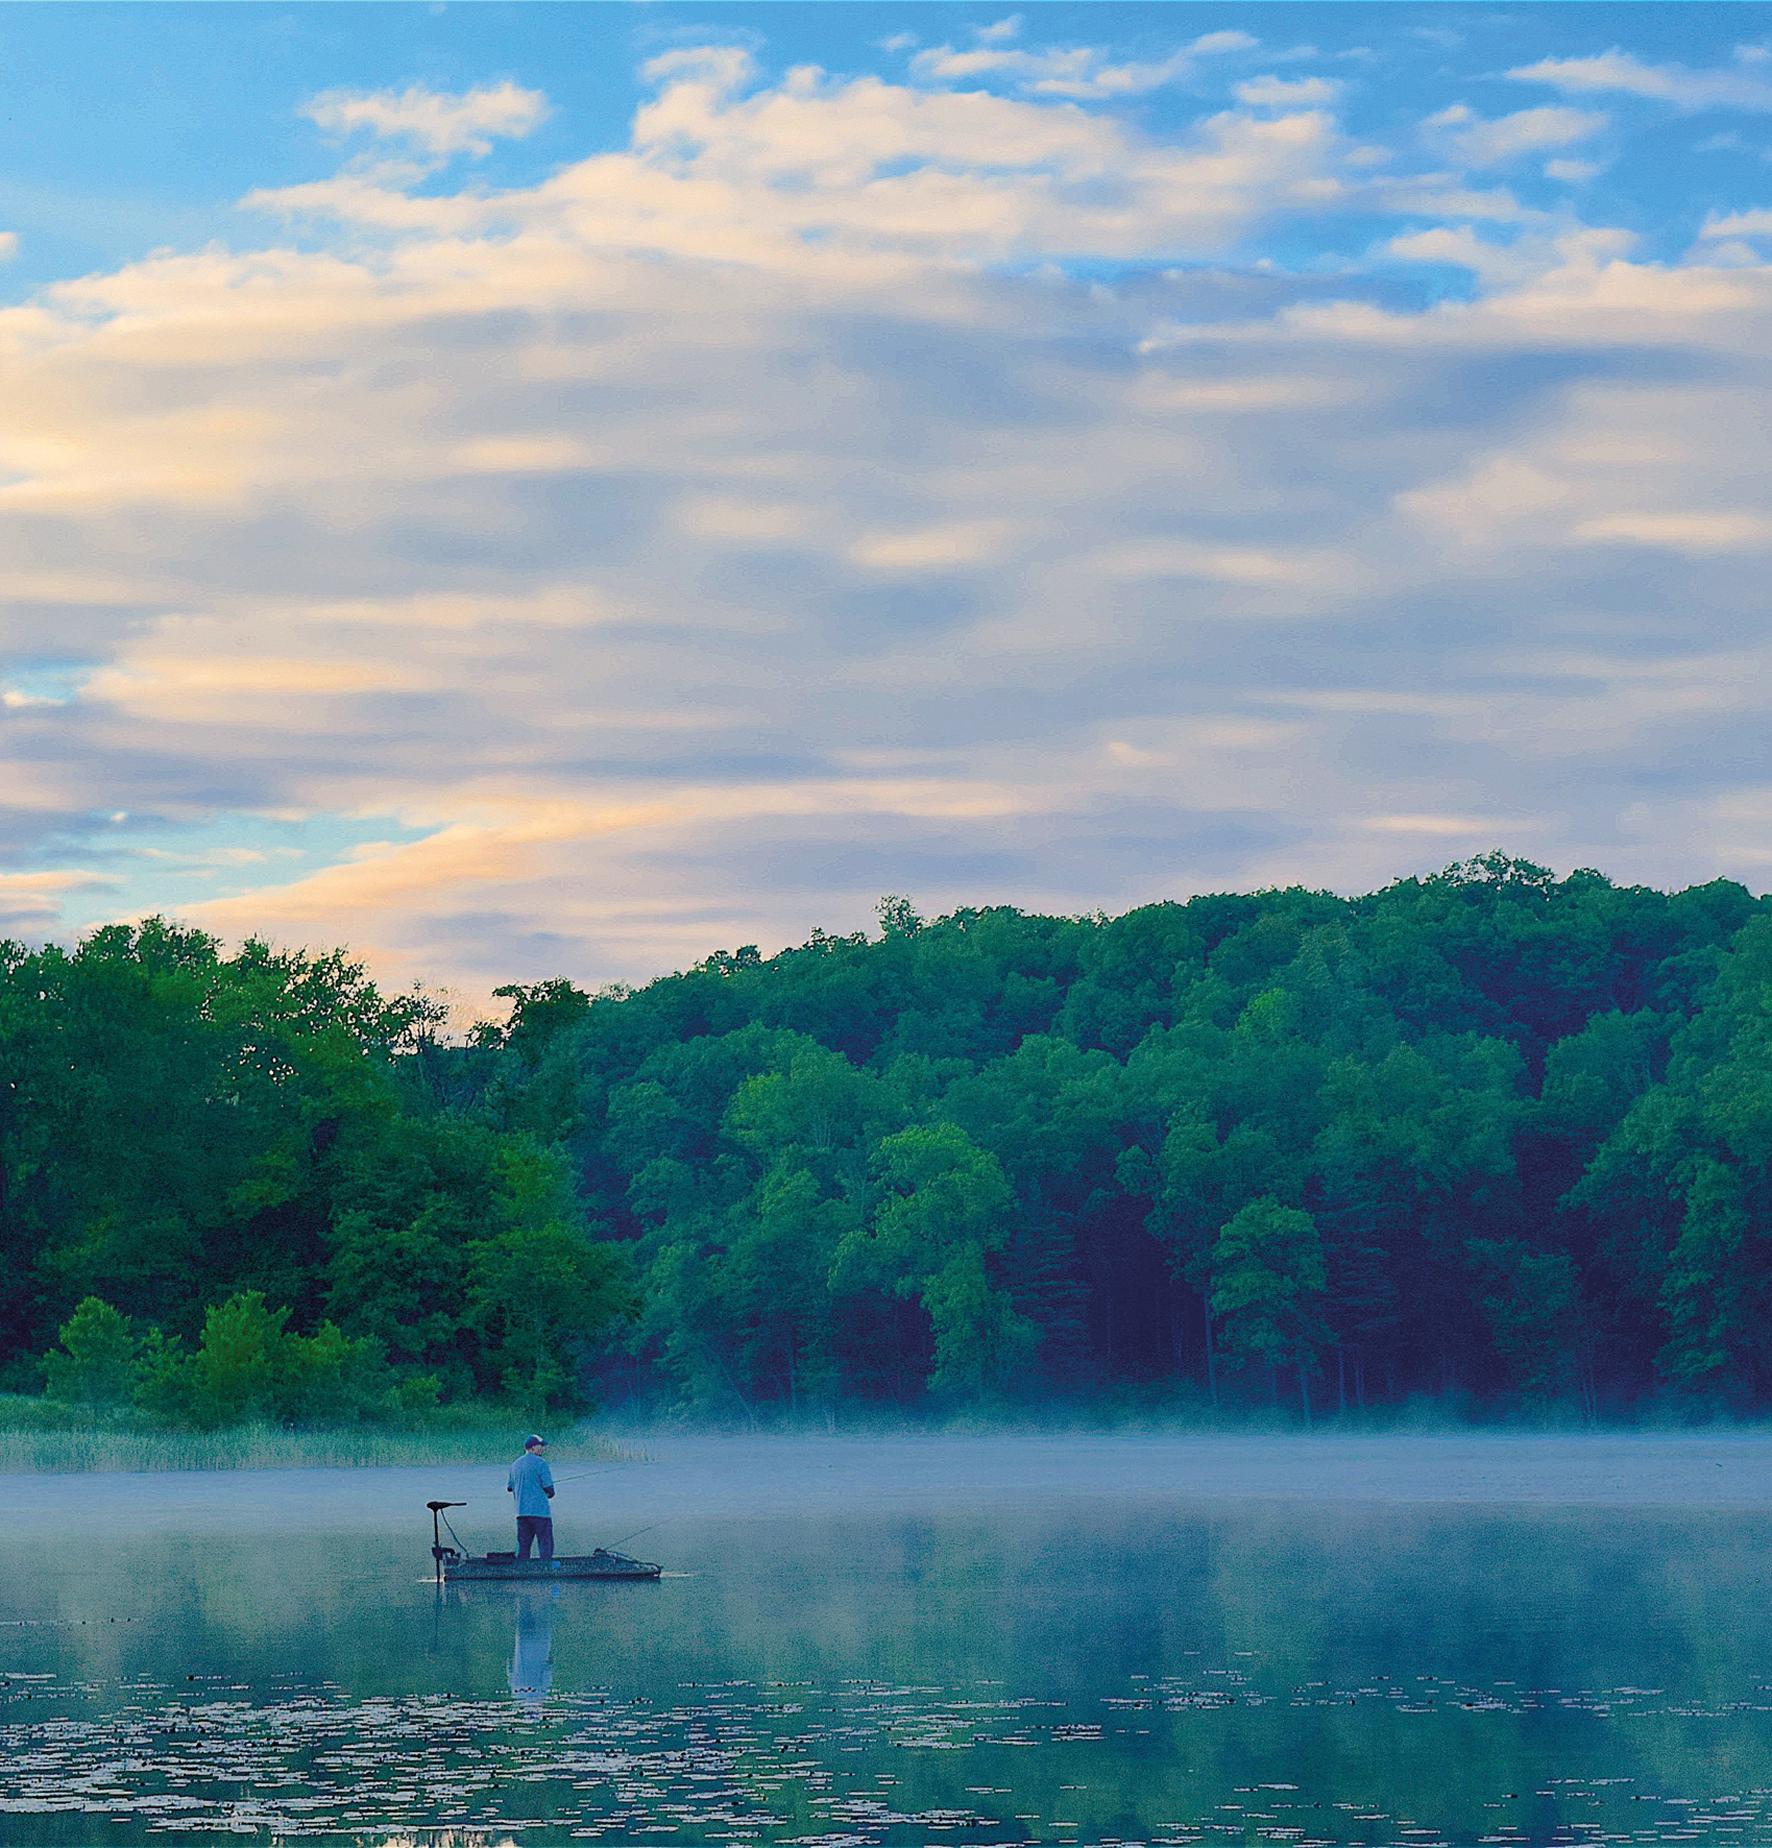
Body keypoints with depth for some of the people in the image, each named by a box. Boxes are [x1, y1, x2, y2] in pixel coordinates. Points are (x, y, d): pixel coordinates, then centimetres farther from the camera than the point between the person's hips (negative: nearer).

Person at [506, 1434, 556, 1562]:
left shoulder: (515, 1465, 14)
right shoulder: (540, 1463, -7)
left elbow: (509, 1488, 20)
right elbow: (549, 1488, -10)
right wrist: (549, 1494, 11)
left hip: (521, 1512, 6)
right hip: (540, 1511, -6)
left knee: (523, 1546, 8)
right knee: (546, 1546, -4)